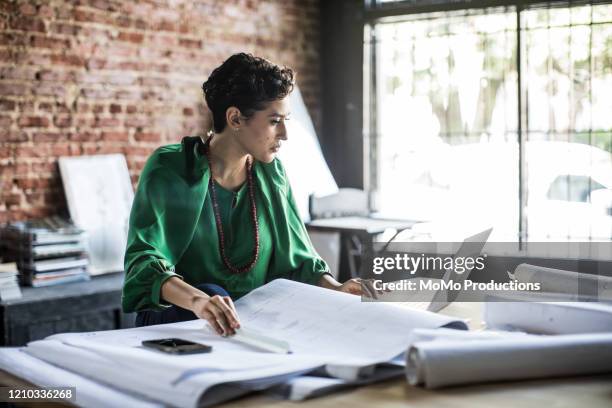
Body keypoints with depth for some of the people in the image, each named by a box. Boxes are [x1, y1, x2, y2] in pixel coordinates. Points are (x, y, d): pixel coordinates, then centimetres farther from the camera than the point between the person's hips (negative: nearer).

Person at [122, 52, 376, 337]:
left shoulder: (271, 173, 5)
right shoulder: (168, 170, -11)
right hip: (175, 316, -4)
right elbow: (143, 260, -22)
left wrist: (335, 288, -13)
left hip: (255, 317, 5)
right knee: (211, 293, -36)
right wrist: (197, 300, -42)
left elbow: (296, 259, 9)